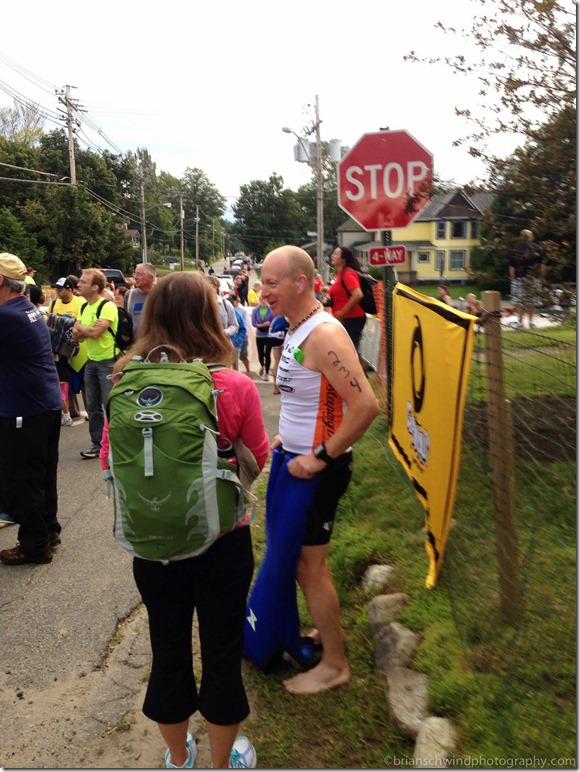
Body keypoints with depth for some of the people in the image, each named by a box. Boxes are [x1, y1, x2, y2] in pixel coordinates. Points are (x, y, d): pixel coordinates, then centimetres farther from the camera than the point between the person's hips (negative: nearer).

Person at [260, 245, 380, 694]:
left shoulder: (324, 335, -24)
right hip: (297, 458, 10)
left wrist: (320, 457, -25)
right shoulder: (296, 329, 7)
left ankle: (335, 664, 22)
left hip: (319, 468, -10)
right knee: (306, 557, 22)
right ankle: (328, 631, 43)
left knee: (309, 565, 3)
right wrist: (287, 437, 12)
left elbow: (366, 406, -31)